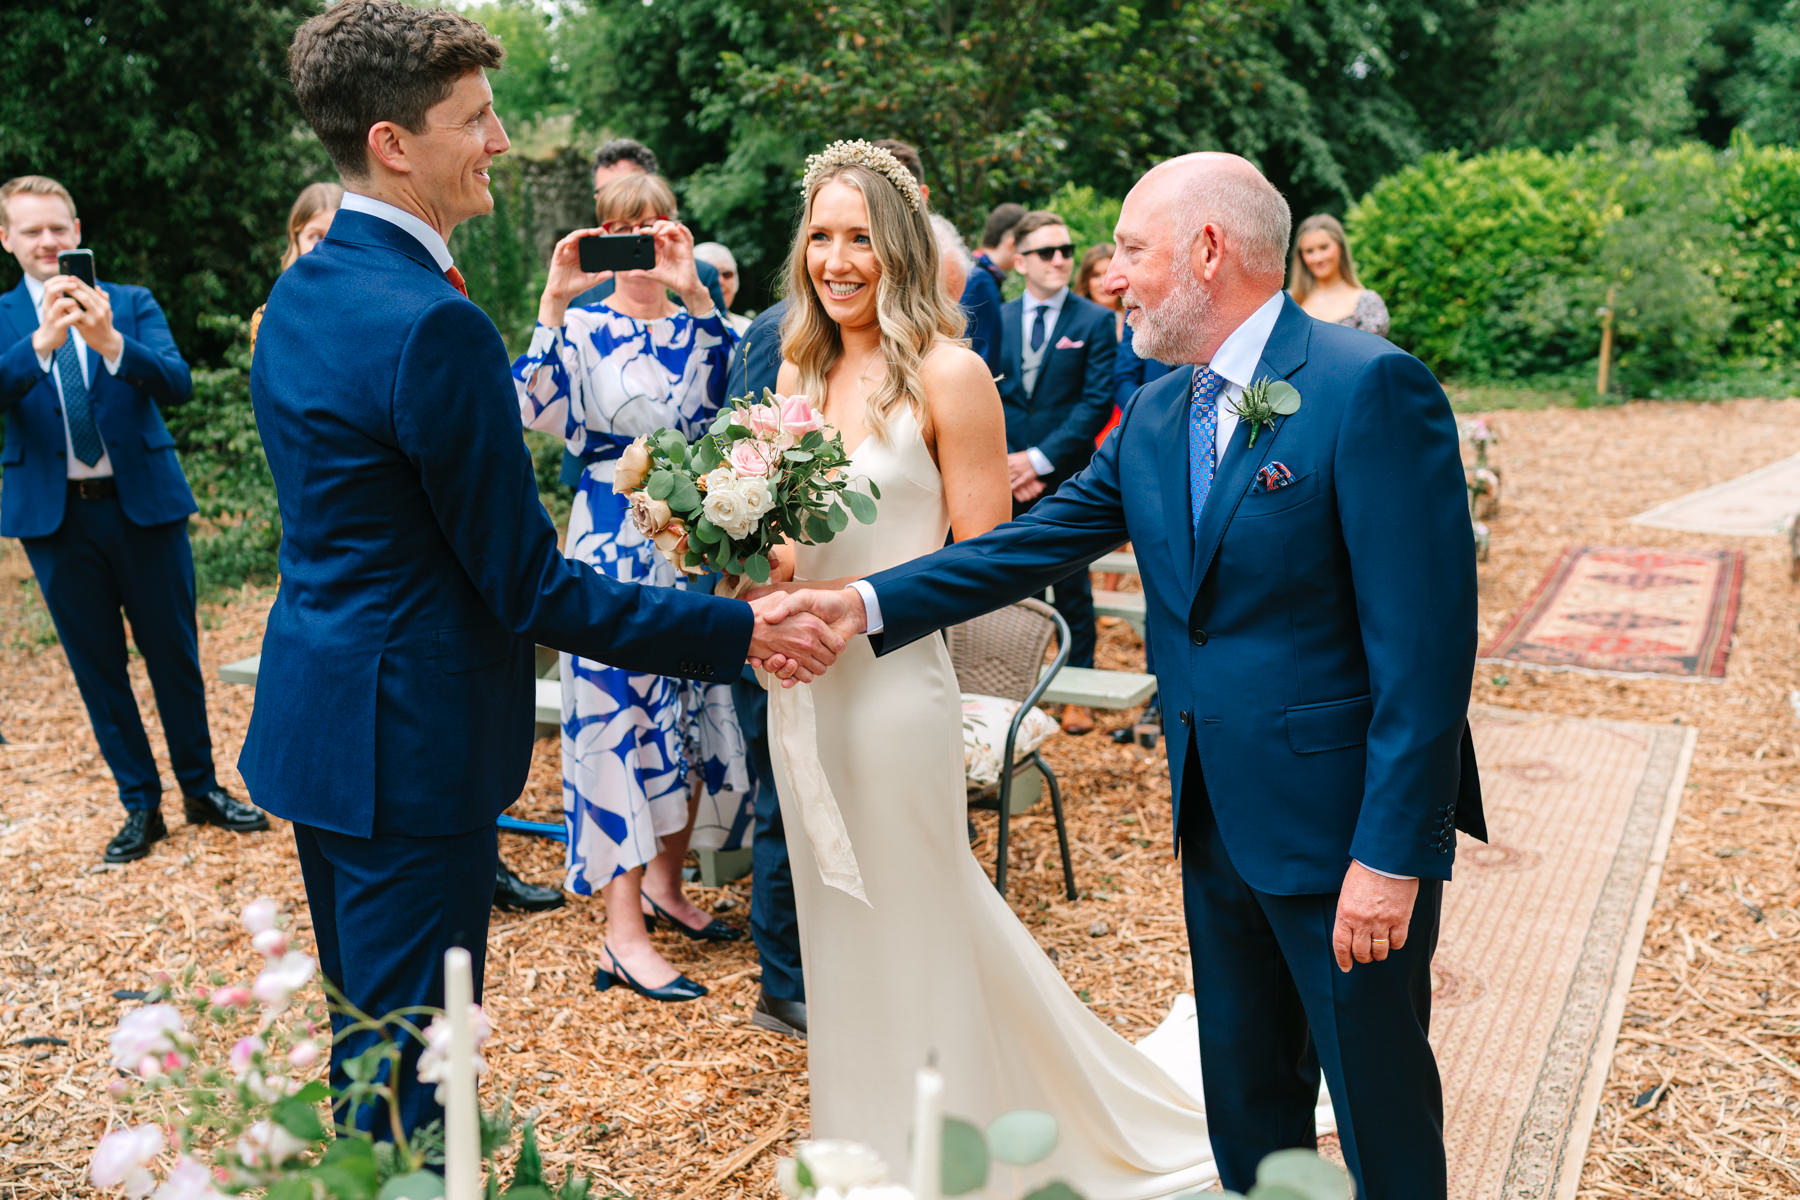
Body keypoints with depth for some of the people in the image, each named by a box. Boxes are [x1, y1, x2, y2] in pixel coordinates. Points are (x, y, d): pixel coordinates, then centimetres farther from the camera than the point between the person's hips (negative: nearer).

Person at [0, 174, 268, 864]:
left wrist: (111, 342, -30)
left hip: (144, 502, -1)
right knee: (97, 666, 8)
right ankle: (140, 805, 21)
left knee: (175, 653, 8)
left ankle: (202, 788, 24)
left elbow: (177, 383, -13)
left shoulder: (132, 304, 3)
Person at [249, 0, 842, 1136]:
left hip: (314, 718, 10)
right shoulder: (433, 324, -24)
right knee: (411, 1065, 5)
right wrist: (742, 629, -17)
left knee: (365, 1033, 25)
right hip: (409, 742, -10)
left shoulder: (297, 291, 7)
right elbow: (529, 589, -21)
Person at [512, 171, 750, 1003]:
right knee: (621, 716, -4)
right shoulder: (582, 329, -1)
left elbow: (734, 382, -15)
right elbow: (537, 411, -18)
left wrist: (695, 291, -22)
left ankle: (665, 881, 31)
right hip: (613, 549, -4)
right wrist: (554, 302, -22)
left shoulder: (701, 324, 7)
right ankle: (624, 934, 2)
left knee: (694, 709, 11)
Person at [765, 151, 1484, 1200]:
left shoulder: (1371, 386, -17)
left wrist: (1390, 851, -20)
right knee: (1245, 1092, 22)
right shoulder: (1153, 416, 7)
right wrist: (866, 602, -4)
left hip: (1344, 823, -7)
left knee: (1380, 1098, 11)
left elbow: (1426, 639, -20)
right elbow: (1030, 545, 6)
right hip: (1215, 817, 7)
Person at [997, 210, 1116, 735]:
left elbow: (1098, 402, -8)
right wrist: (1007, 463, -8)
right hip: (1007, 477, 3)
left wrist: (1041, 458, -14)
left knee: (1072, 587, 6)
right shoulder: (996, 319, 8)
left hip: (1065, 477, -2)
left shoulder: (1095, 322, -1)